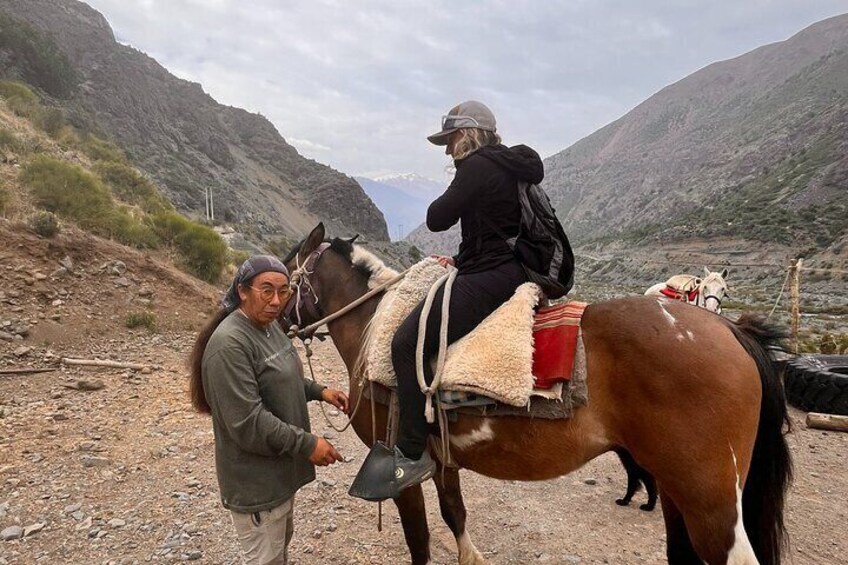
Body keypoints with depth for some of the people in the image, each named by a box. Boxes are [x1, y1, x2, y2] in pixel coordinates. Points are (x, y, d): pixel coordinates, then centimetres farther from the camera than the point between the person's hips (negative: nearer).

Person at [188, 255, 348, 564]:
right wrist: (307, 444, -25)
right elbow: (248, 423, -30)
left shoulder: (270, 325, 2)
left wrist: (319, 391, 3)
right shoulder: (230, 344, -27)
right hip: (256, 481, -9)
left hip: (280, 468, 9)